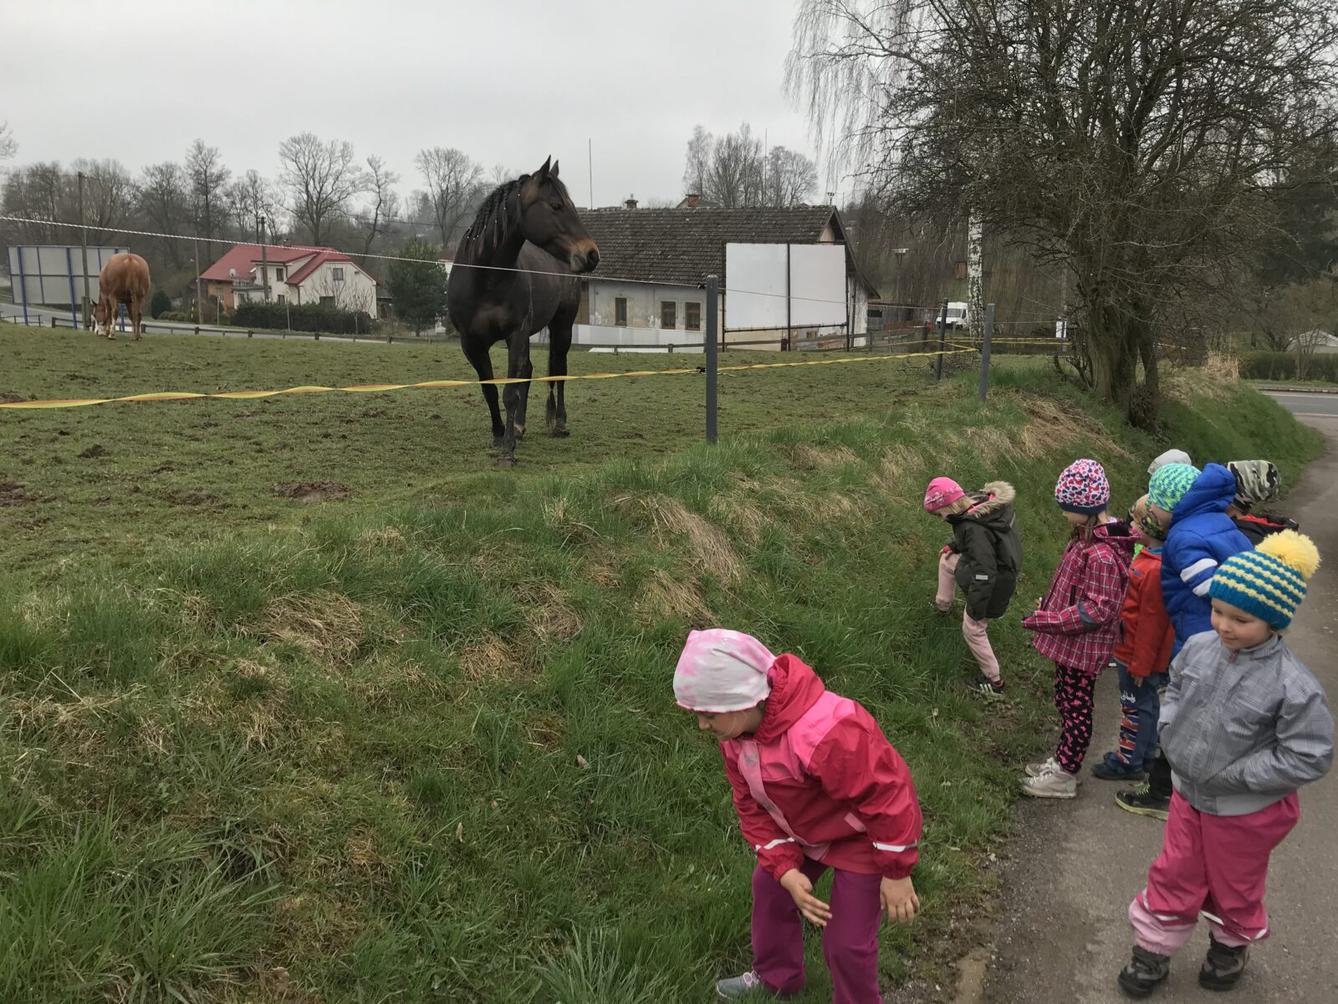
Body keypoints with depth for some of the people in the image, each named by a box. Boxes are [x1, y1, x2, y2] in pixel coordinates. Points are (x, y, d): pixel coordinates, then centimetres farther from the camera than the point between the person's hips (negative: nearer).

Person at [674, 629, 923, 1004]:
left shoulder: (825, 733, -44)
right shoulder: (734, 729, -16)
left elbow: (887, 796, -33)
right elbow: (752, 805, -6)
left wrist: (896, 873, -21)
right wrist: (786, 869, -18)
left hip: (861, 838, -7)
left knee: (846, 942, 1)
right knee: (769, 888, 21)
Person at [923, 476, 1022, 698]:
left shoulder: (974, 528, -37)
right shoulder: (981, 501, -10)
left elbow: (984, 574, -36)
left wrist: (976, 610, -28)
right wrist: (954, 546, 17)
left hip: (994, 582, -9)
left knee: (973, 630, 9)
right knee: (947, 560, 29)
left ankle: (994, 681, 24)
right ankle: (942, 604, 53)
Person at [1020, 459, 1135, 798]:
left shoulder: (1101, 555, -29)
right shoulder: (1089, 536, 1)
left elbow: (1097, 609, -27)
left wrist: (1048, 620, -24)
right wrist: (1050, 607, 10)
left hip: (1083, 648, -9)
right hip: (1071, 643, 9)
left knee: (1076, 708, 8)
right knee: (1066, 703, 22)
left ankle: (1065, 777, 23)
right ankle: (1062, 762, 38)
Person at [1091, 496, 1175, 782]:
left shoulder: (1155, 570, -31)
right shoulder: (1149, 556, -1)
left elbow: (1151, 622, -25)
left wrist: (1140, 664, -17)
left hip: (1139, 654, -9)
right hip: (1136, 652, 9)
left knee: (1136, 705, 8)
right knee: (1147, 702, 22)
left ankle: (1128, 761, 25)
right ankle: (1144, 753, 39)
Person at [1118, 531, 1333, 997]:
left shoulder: (1293, 686, -29)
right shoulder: (1198, 648, -12)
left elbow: (1310, 757, -23)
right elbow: (1174, 690, 8)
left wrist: (1235, 773, -23)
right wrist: (1171, 734, -6)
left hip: (1246, 811, -4)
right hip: (1188, 793, 4)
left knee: (1234, 889, 22)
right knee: (1173, 877, 20)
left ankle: (1231, 947, 51)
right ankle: (1153, 950, 39)